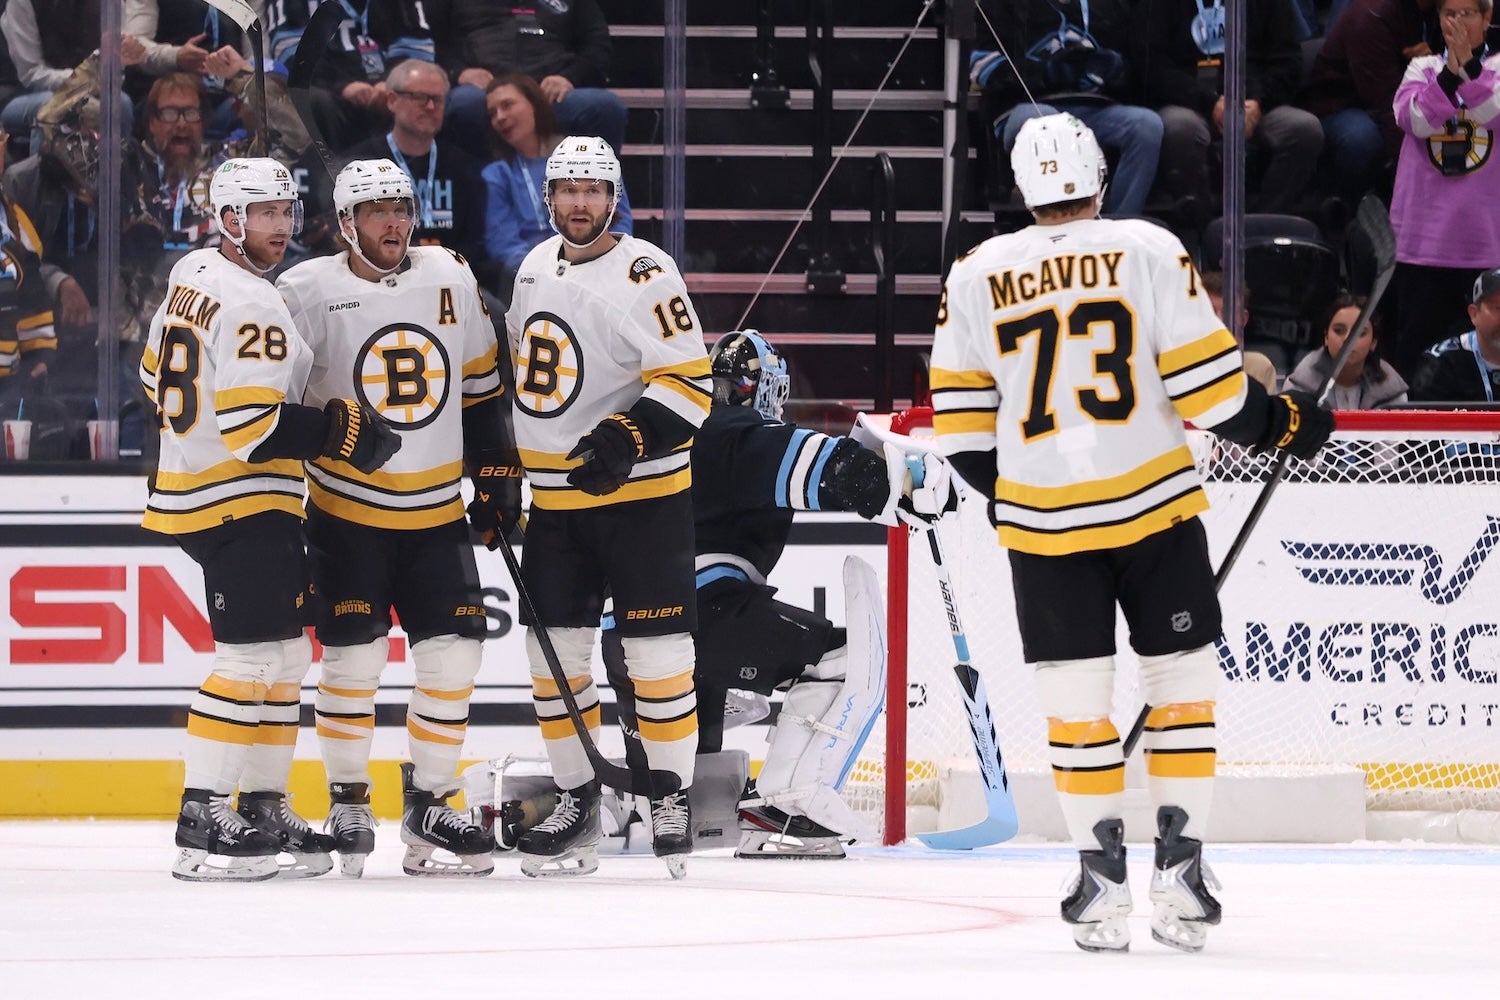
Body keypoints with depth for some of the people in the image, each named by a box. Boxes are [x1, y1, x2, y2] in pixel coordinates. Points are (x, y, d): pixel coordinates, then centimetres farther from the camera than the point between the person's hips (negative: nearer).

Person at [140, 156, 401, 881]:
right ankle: (201, 823, -11)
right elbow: (253, 421, -25)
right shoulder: (252, 305, -18)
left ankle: (264, 809, 19)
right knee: (252, 658, -11)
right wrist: (341, 429, -16)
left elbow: (159, 375, 22)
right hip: (241, 503, -11)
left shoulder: (193, 275, 12)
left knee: (285, 656, 15)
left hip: (193, 488, 11)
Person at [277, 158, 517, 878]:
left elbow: (480, 386, 14)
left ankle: (428, 806, 11)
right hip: (347, 513, -4)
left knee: (454, 654, 0)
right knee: (354, 659, -6)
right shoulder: (309, 291, -9)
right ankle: (348, 806, 9)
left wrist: (496, 470, 11)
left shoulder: (450, 279, 5)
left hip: (438, 513, 4)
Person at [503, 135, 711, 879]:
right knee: (554, 650, 6)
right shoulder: (536, 268, 10)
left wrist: (627, 440, -28)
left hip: (640, 492, -7)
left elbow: (689, 384, -16)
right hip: (555, 498, 7)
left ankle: (670, 799, 5)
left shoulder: (644, 275, -12)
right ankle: (576, 802, 16)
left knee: (656, 649, -5)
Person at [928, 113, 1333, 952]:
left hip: (1043, 520, 2)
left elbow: (961, 425, 7)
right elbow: (1207, 383, -9)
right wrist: (1282, 423, 8)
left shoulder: (976, 276, 2)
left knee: (1077, 699, 8)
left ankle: (1103, 882, 5)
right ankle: (1181, 871, 5)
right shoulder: (1148, 251, -7)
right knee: (1182, 679, 9)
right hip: (1152, 505, -2)